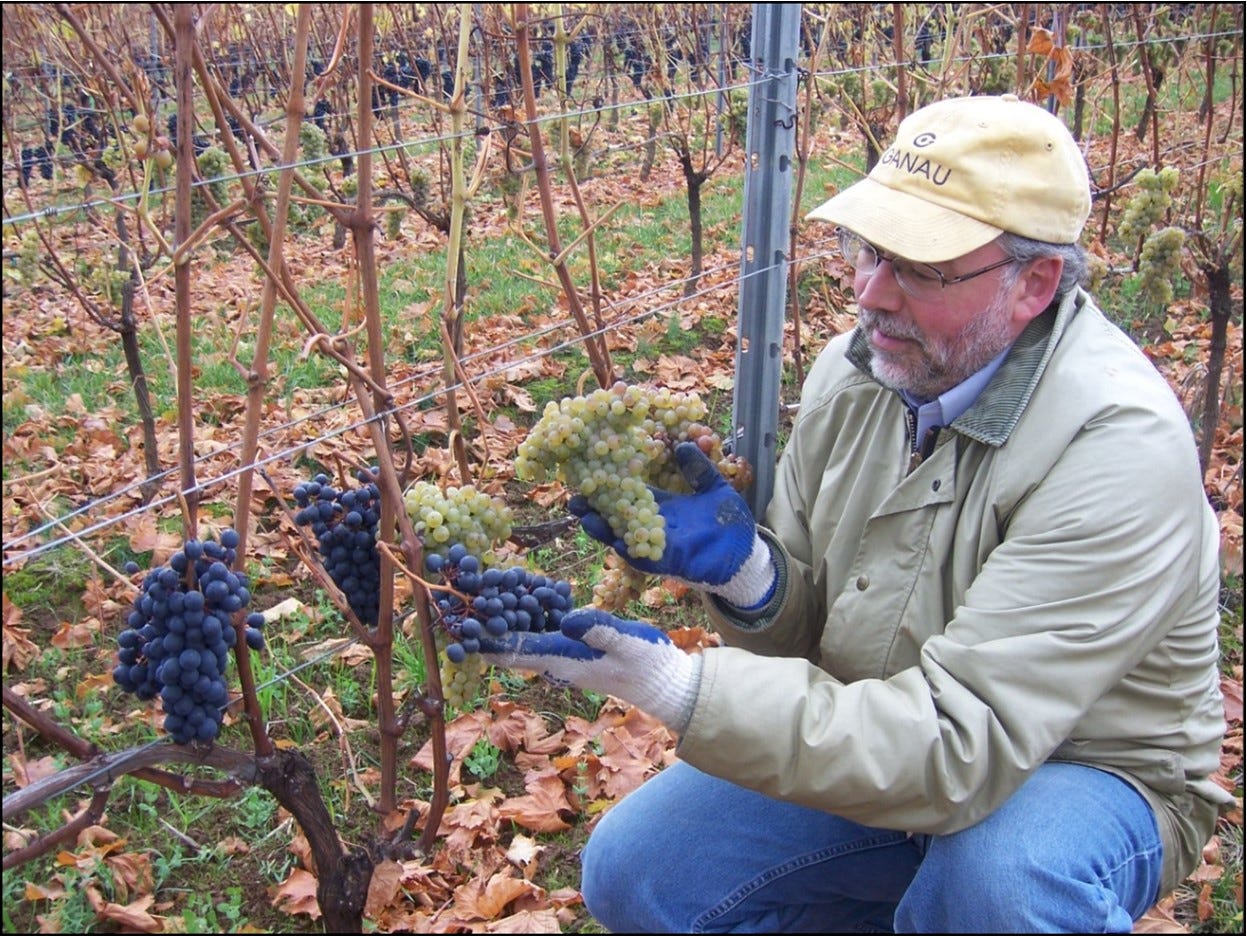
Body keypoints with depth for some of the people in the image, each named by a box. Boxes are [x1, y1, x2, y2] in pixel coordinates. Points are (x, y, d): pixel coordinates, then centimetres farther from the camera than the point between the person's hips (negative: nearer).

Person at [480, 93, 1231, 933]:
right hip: (875, 745, 6)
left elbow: (964, 742, -35)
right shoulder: (853, 371, -8)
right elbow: (804, 624, -1)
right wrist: (740, 567, -25)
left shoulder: (1118, 445, -29)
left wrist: (676, 689, -40)